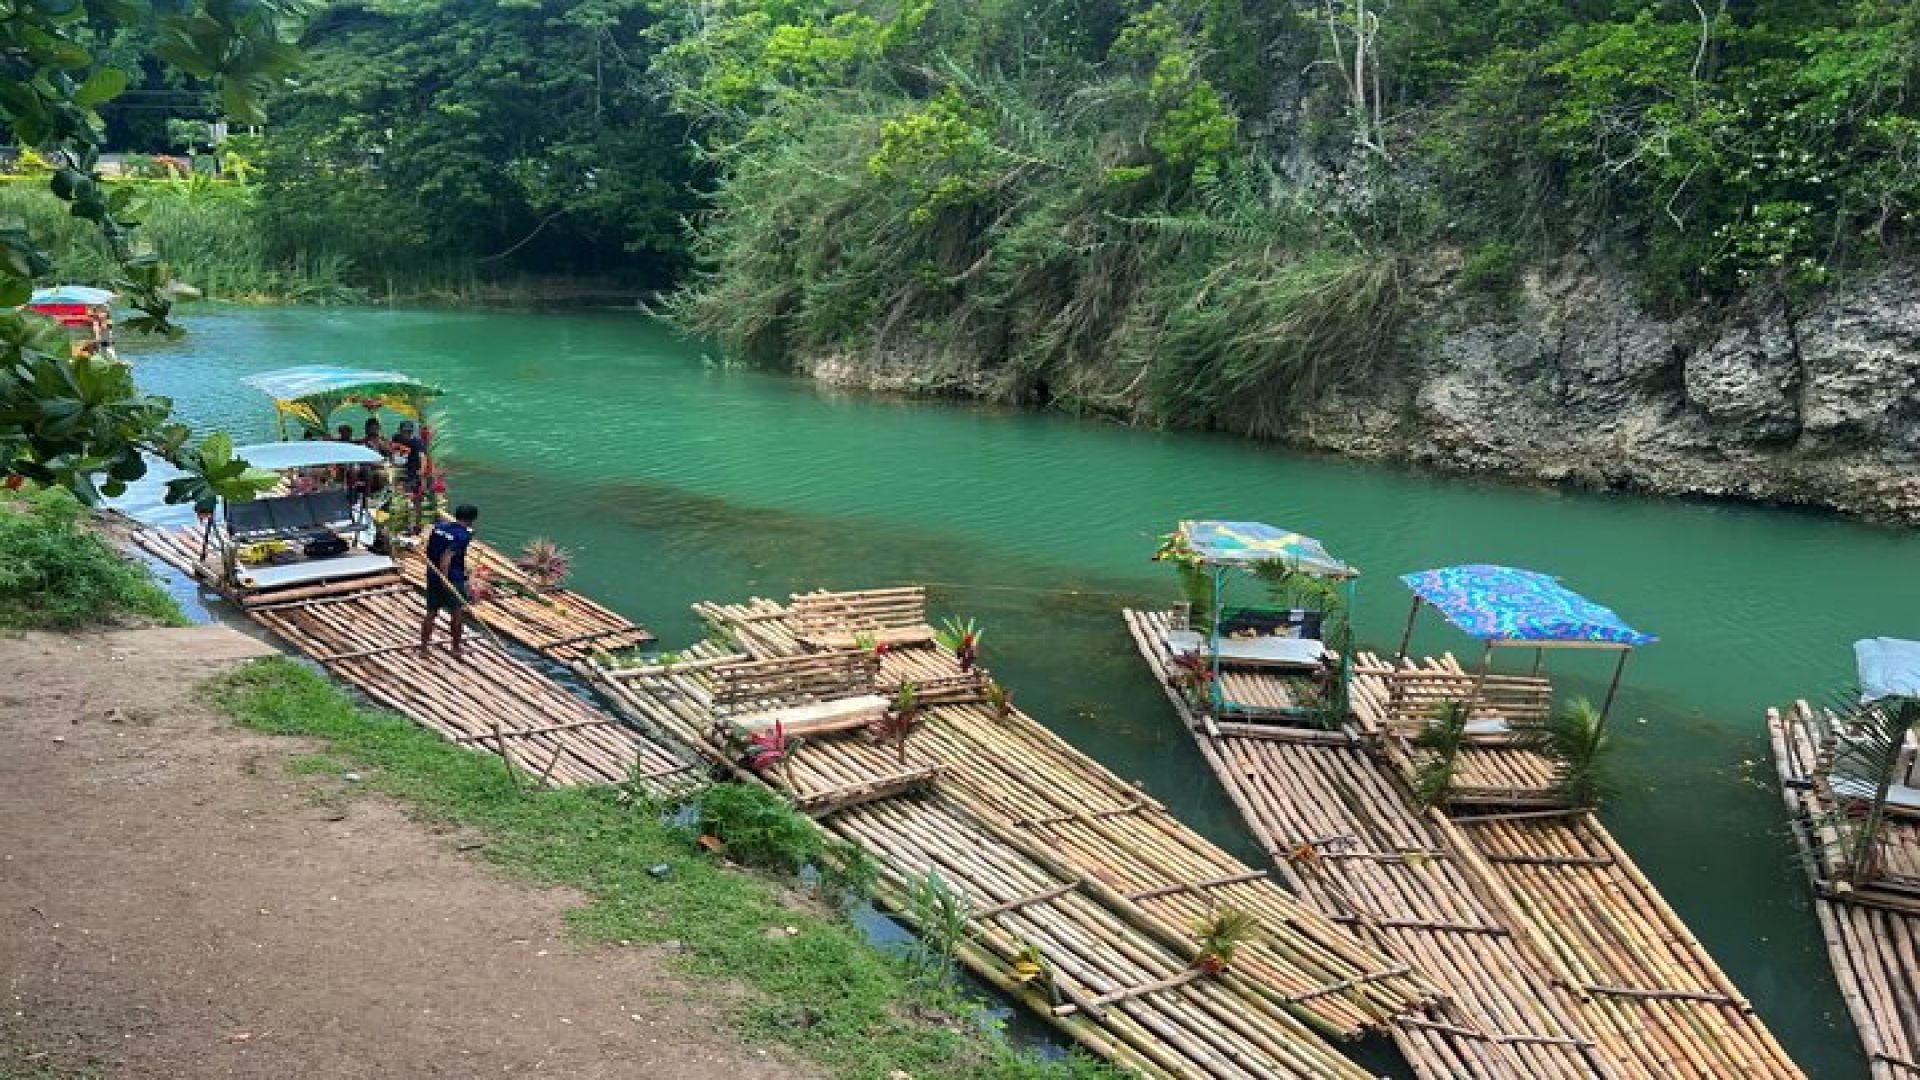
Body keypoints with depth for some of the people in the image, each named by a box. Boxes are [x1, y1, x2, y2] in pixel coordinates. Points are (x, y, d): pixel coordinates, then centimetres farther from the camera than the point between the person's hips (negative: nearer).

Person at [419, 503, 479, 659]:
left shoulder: (439, 526, 6)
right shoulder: (464, 535, -16)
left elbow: (428, 550, 11)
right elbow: (447, 556, -25)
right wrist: (445, 578, -23)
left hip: (432, 575, 7)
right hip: (452, 579, -7)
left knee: (431, 612, 14)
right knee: (458, 614, 8)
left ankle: (424, 647, 18)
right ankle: (456, 649, 15)